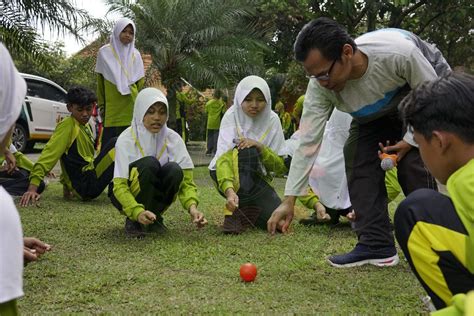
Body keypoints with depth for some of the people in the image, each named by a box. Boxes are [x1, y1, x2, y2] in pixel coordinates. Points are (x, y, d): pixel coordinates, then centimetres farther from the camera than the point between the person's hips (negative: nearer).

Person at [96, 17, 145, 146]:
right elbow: (100, 82, 7)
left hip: (131, 108, 2)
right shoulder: (105, 52, 5)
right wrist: (101, 105, 6)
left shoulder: (135, 54, 12)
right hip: (111, 108, -2)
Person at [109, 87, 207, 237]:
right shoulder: (126, 139, -19)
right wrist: (138, 212, -44)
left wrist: (192, 207, -36)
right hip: (128, 196, -3)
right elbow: (119, 186, -25)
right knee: (149, 163, -31)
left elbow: (186, 179, -15)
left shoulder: (173, 139, -10)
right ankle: (133, 221, -16)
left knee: (174, 170, -27)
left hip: (155, 195, 4)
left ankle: (154, 218, -6)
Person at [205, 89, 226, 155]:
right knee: (216, 136, 2)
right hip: (217, 123, -2)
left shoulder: (209, 102, -1)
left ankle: (209, 151, 13)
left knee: (210, 136, 12)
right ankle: (214, 151, -2)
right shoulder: (222, 103, -8)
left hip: (210, 122, 2)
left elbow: (206, 111, 6)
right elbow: (223, 112, -8)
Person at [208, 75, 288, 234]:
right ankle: (237, 210, -29)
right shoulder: (232, 116, -16)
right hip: (231, 175, -3)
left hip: (257, 178, 3)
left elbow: (281, 166, -9)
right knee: (246, 151, -34)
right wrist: (229, 190, -50)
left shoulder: (272, 120, -7)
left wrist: (259, 147, -26)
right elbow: (223, 157, -31)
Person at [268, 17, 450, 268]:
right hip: (376, 111, 4)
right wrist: (289, 200, -30)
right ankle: (376, 245, -6)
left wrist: (411, 140, -24)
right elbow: (308, 142, -27)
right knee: (356, 156, -12)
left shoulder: (399, 52, -42)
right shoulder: (320, 86, -29)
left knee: (414, 162, -21)